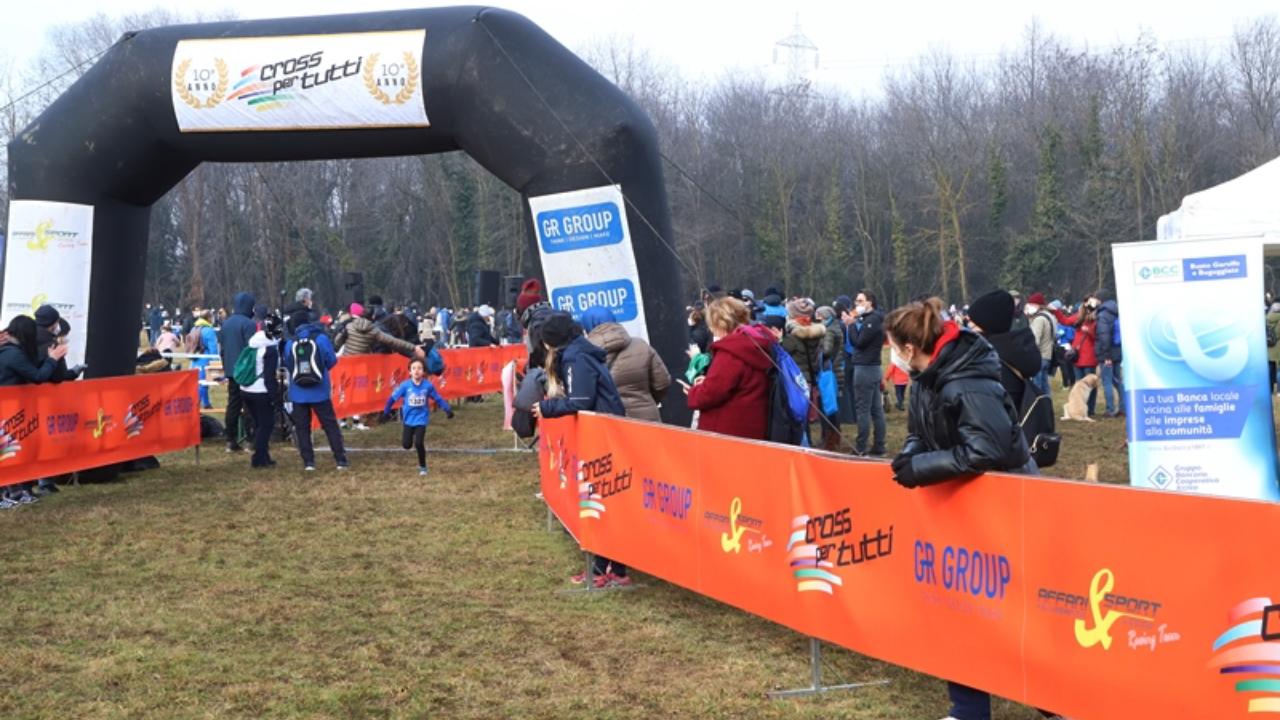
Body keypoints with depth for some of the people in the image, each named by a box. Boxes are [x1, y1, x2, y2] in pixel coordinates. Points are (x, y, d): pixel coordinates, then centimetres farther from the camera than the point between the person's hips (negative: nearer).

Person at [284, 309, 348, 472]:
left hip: (298, 393, 1)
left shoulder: (290, 344, -2)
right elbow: (332, 361, -1)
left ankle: (308, 461, 5)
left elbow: (287, 365, 7)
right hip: (320, 392, -1)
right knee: (330, 425, 6)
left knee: (302, 428, 10)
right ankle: (341, 459, 1)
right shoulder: (321, 338, -6)